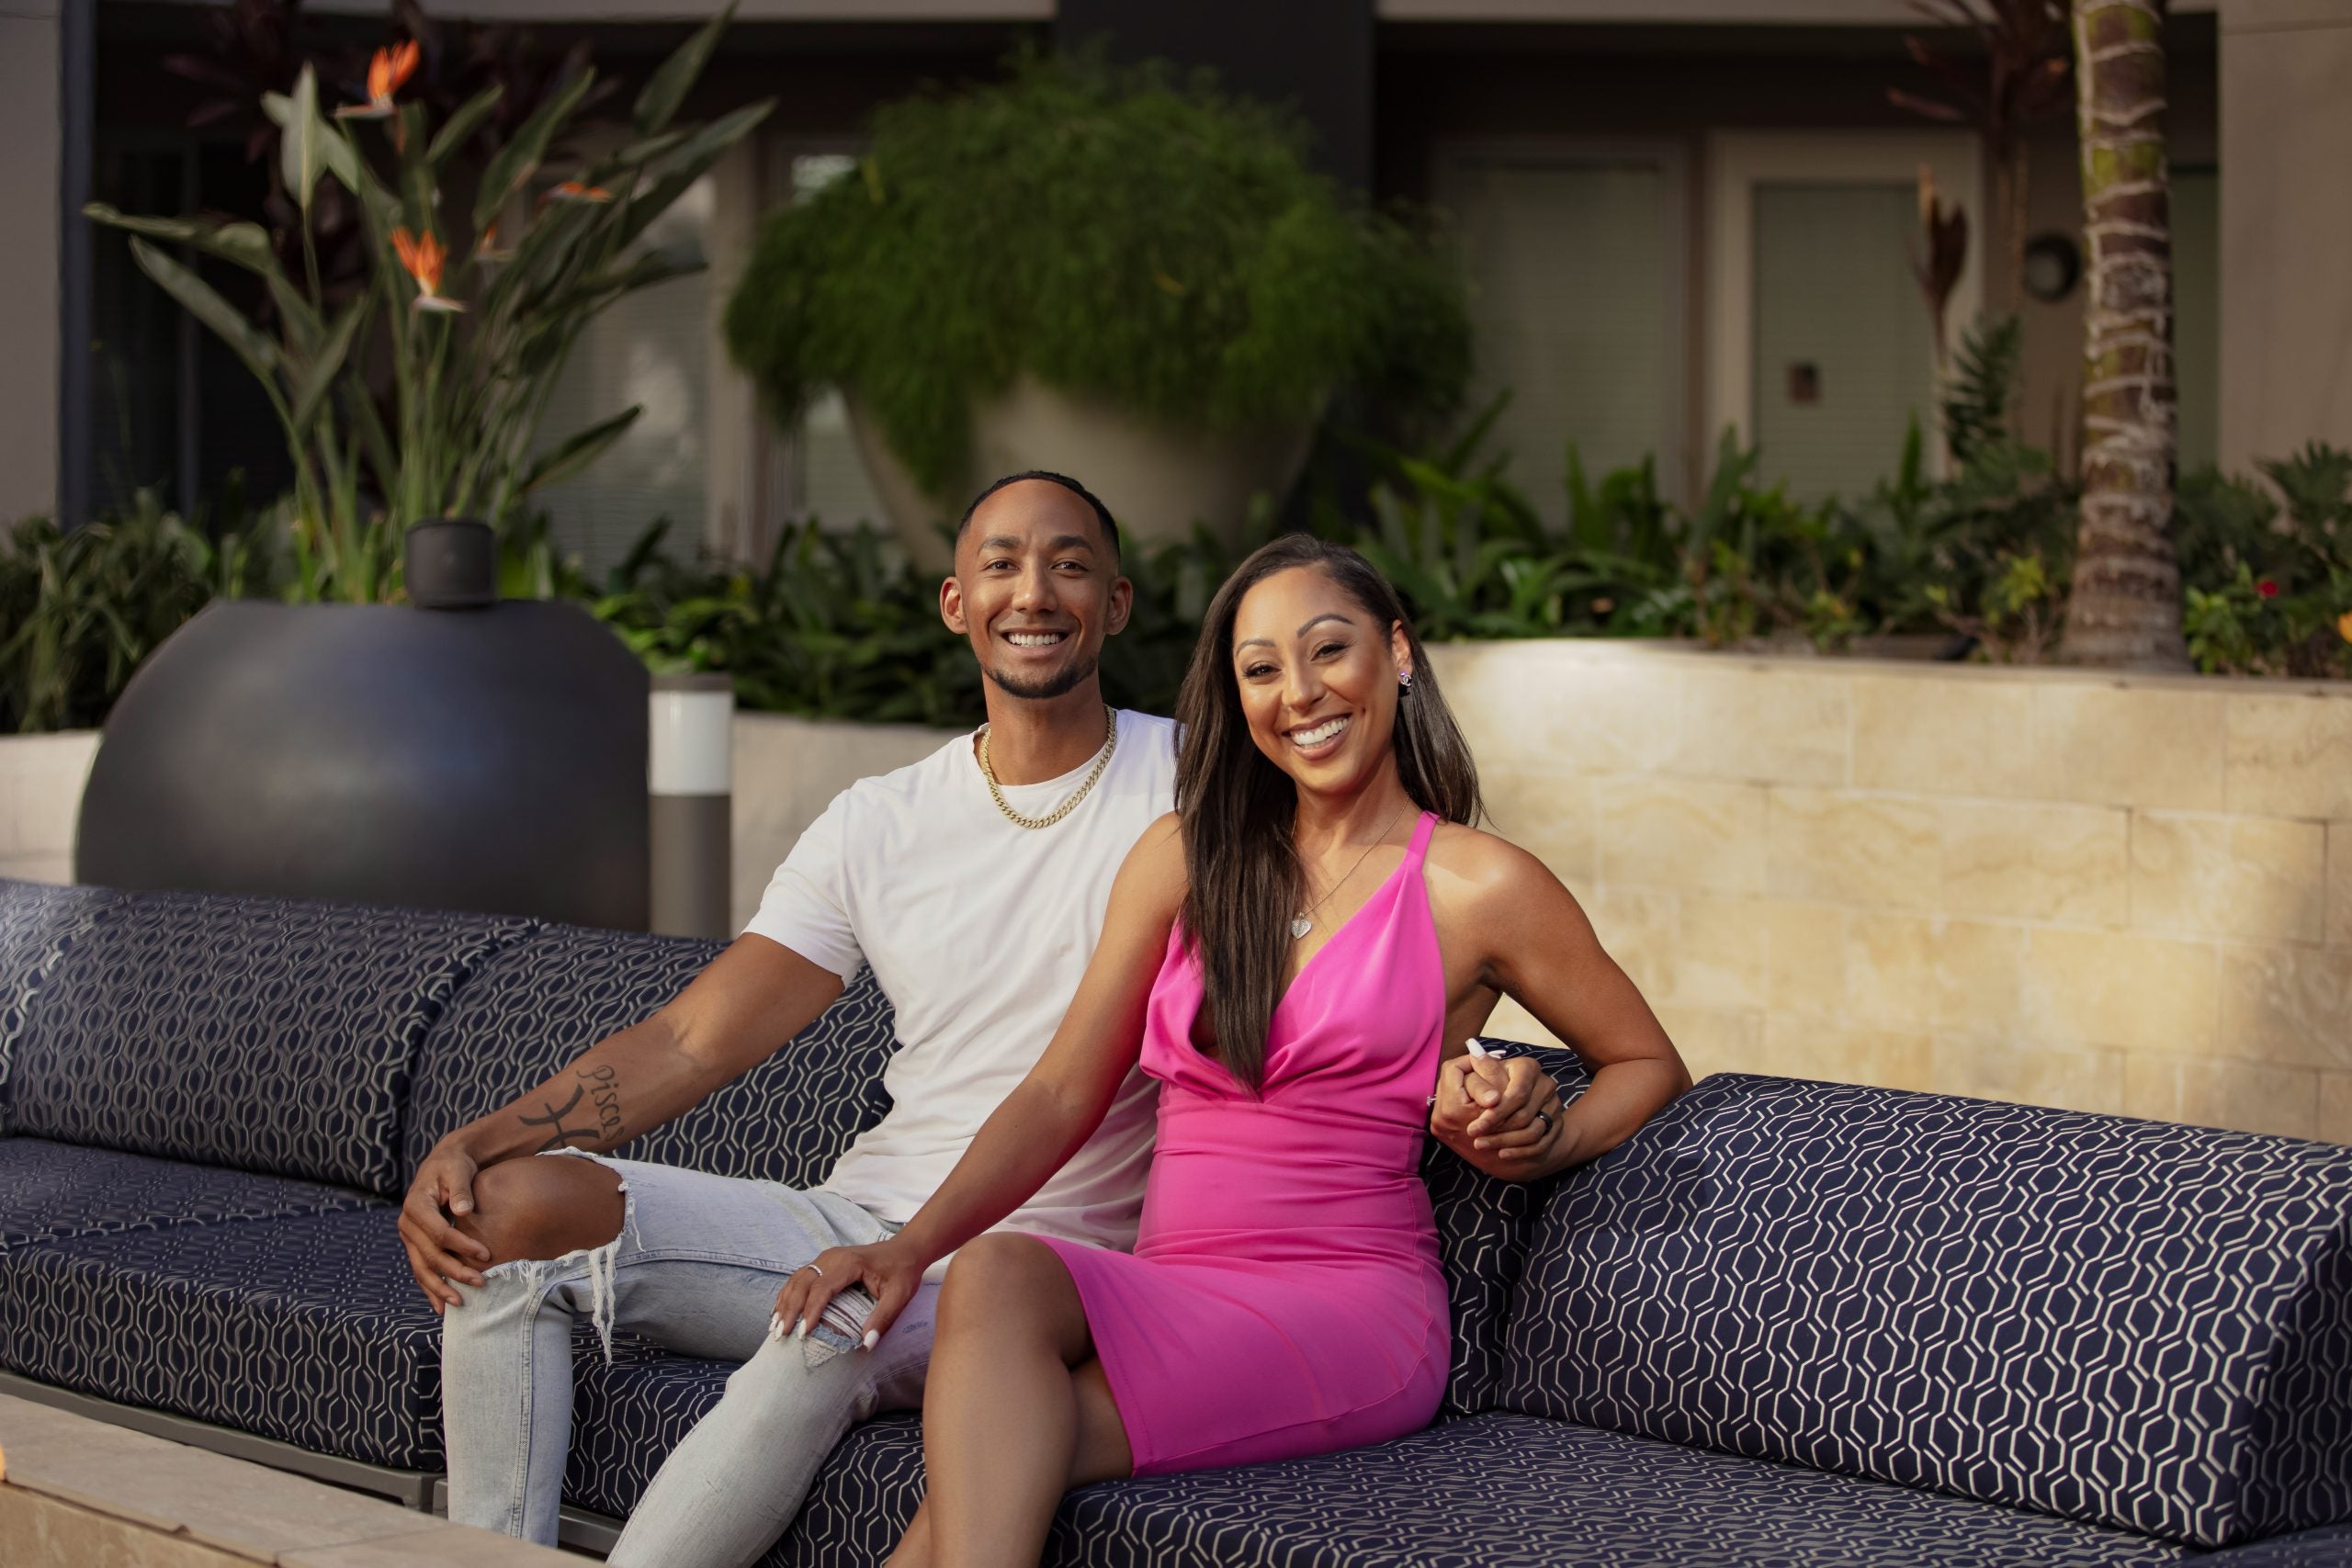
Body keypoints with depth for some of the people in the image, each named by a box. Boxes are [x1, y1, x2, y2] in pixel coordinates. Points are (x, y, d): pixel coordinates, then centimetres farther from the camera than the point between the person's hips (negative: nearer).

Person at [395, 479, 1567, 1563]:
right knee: (508, 1209, -15)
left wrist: (1454, 1082, -27)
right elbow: (688, 1040, 8)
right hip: (857, 1221, 5)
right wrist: (474, 1144, -6)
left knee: (840, 1321, -38)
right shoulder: (878, 825, 11)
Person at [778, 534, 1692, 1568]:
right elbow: (1062, 1095, 12)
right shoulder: (1184, 859, 16)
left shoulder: (1478, 887, 3)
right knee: (994, 1273, -32)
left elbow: (1649, 1066, 14)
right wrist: (913, 1244, -4)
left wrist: (1540, 1145, -8)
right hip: (1168, 1289, 4)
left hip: (1352, 1306, -4)